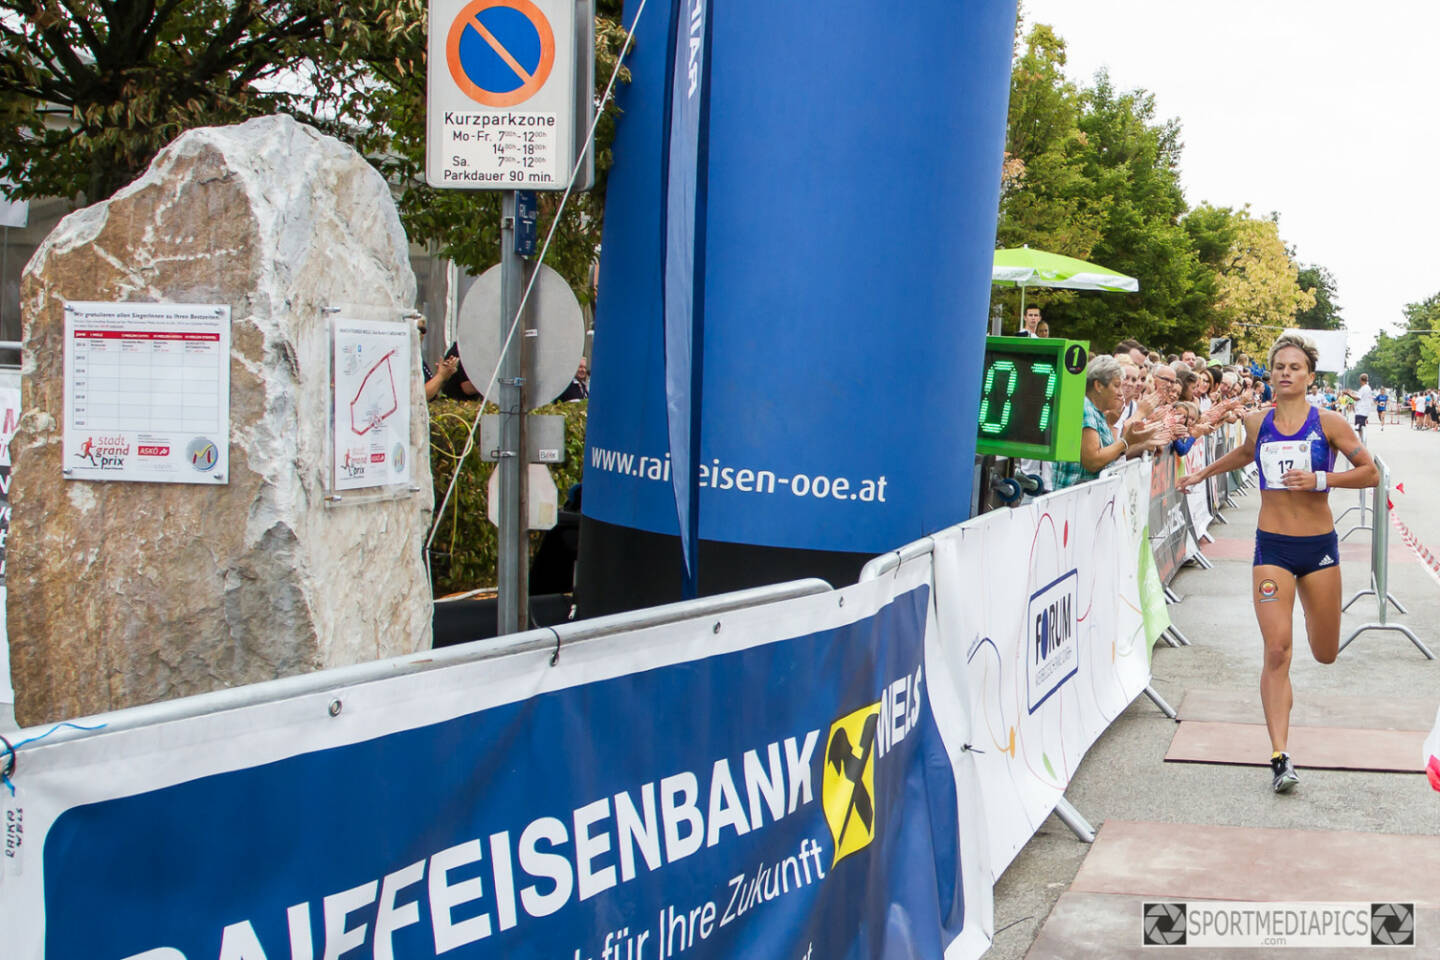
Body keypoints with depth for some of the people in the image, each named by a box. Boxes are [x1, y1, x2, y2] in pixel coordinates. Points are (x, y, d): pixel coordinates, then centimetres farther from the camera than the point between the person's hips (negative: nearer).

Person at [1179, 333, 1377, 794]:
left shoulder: (1327, 422, -4)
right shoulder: (1257, 422, 5)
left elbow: (1370, 473, -5)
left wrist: (1319, 479, -18)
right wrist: (1204, 472, 37)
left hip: (1319, 546, 0)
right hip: (1272, 547, 1)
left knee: (1325, 654, 11)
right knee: (1276, 651, -13)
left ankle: (1313, 618, 50)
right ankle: (1280, 757, -14)